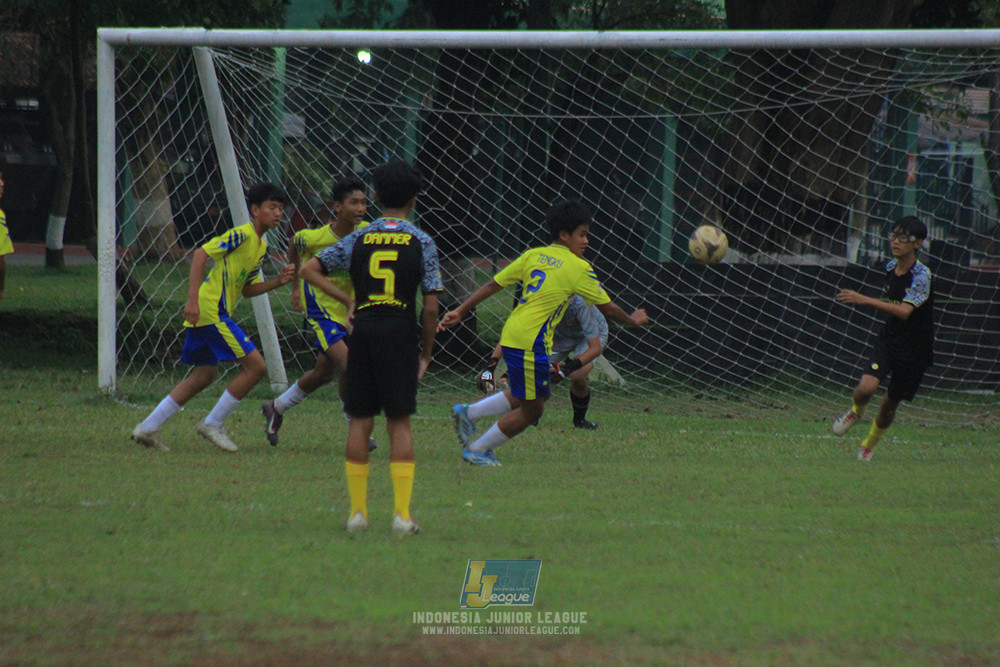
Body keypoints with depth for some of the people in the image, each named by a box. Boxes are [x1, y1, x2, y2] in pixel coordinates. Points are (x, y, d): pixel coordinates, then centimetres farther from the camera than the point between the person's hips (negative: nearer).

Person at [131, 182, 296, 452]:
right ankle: (213, 424, 0)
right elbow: (201, 254, -19)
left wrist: (278, 281, 4)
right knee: (255, 366, -9)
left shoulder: (261, 245, 17)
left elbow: (247, 290, 21)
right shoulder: (242, 234, -13)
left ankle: (148, 427, 17)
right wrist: (193, 299, -25)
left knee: (204, 374, 15)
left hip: (206, 312, 10)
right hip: (211, 309, -10)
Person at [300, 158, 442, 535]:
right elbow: (431, 307, -2)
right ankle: (402, 513, -6)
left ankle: (358, 511, 6)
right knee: (399, 422, -1)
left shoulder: (358, 240, 7)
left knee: (359, 421, 7)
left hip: (363, 331, 2)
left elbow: (309, 270, 7)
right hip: (400, 332, -2)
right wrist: (426, 353, 8)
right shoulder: (421, 243, 0)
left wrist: (347, 301, 10)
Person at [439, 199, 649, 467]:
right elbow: (606, 307, 4)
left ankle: (469, 412, 20)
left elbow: (492, 284, 10)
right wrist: (632, 320, 22)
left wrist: (460, 312, 13)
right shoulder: (578, 268, -5)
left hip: (511, 334, 8)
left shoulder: (533, 256, 11)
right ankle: (477, 450, 15)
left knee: (539, 394, 25)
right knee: (532, 410, 6)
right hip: (530, 342, -8)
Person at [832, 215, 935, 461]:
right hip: (889, 338, 4)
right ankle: (856, 412, 14)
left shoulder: (921, 275, -20)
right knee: (867, 387, -21)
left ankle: (869, 445, 36)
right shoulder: (890, 268, 1)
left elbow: (904, 311, -33)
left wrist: (865, 300, -40)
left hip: (915, 349, -4)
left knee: (890, 404, 9)